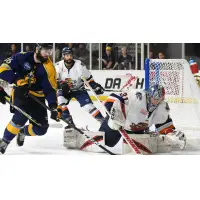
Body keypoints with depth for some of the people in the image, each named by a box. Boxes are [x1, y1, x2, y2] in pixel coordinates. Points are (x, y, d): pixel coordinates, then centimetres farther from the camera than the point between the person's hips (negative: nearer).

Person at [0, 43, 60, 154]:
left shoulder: (49, 68, -9)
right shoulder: (22, 57, -12)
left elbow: (50, 89, -9)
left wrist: (54, 107, -23)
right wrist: (18, 80, -28)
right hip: (20, 93, -3)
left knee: (41, 129, -5)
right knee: (21, 117, -30)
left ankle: (23, 132, 28)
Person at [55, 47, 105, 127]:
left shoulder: (79, 64, -19)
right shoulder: (59, 65, -17)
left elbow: (88, 78, -7)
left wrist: (95, 86, -12)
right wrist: (61, 84, -39)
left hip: (79, 89, -1)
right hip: (65, 90, 1)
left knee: (88, 105, -13)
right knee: (60, 102, -22)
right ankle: (70, 122, -11)